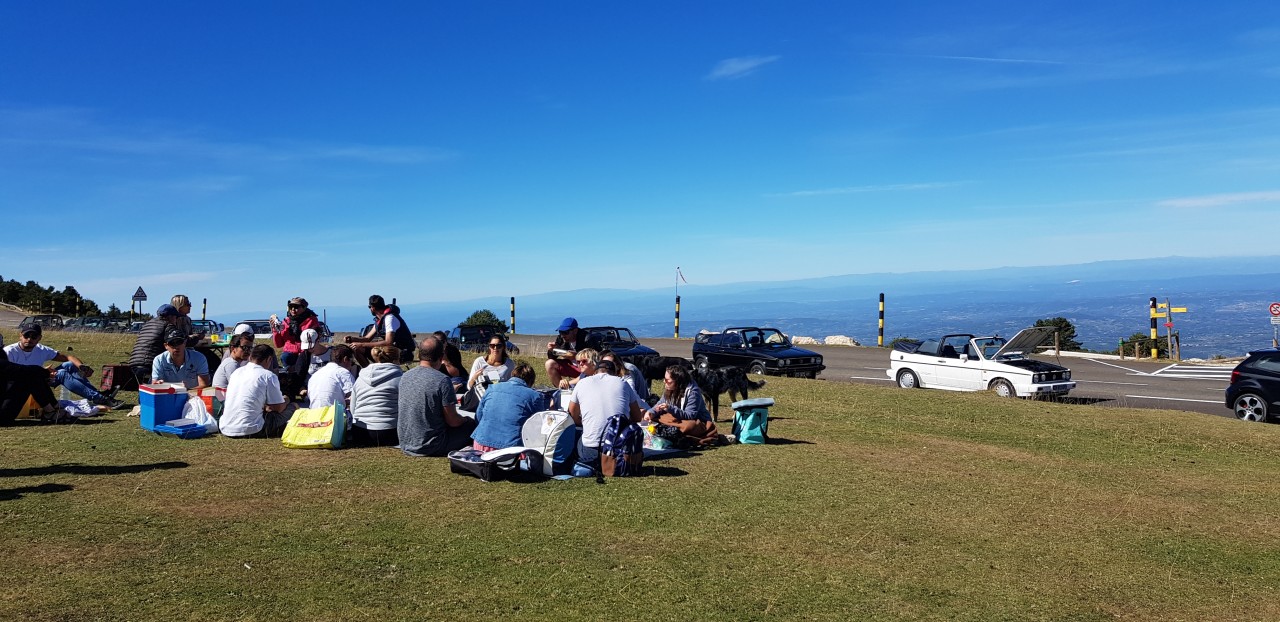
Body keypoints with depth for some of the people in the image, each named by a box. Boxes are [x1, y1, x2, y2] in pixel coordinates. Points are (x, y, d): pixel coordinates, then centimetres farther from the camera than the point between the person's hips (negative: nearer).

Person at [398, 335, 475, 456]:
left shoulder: (405, 377, 3)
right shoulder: (442, 380, -18)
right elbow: (452, 421, -14)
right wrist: (465, 419, 8)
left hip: (406, 446, 7)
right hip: (431, 448, -7)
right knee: (471, 425, 10)